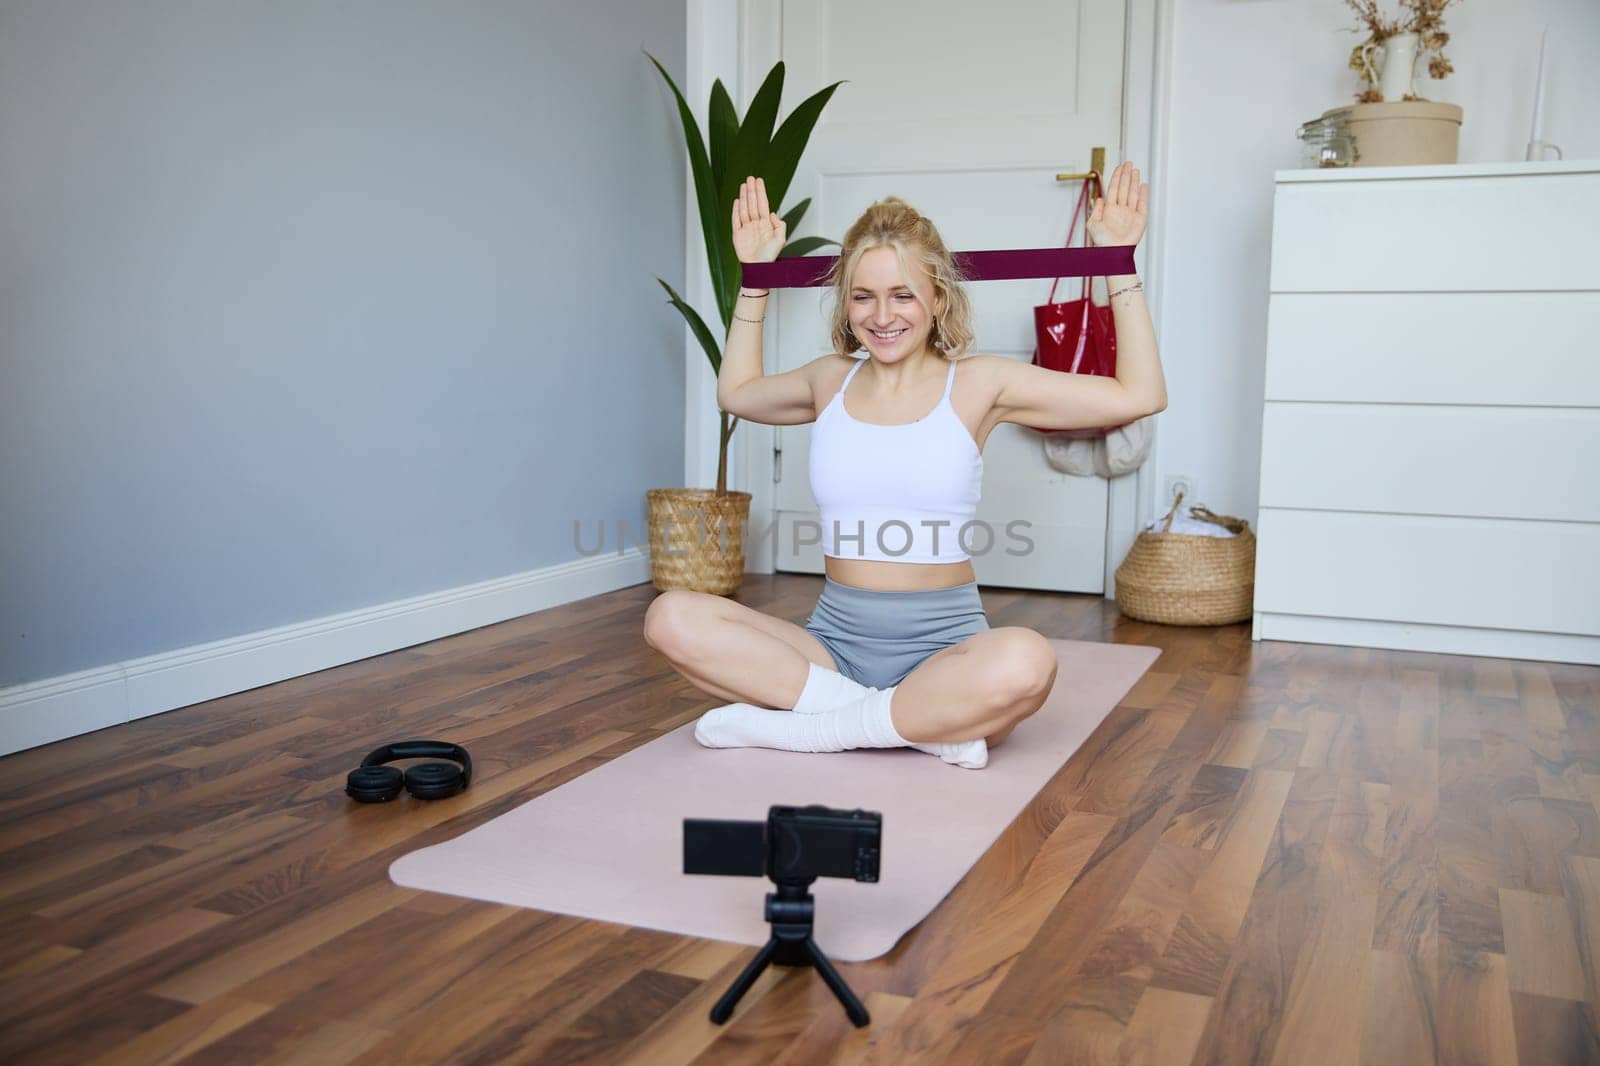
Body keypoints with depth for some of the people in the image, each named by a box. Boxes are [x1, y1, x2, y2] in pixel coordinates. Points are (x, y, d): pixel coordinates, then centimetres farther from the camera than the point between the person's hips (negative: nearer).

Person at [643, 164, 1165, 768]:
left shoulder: (976, 385, 1)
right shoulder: (831, 381, 10)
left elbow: (1139, 396, 0)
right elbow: (737, 391, 33)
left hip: (941, 644, -3)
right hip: (835, 641, 3)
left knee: (1025, 664, -39)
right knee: (673, 619, -23)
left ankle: (794, 727, -21)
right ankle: (924, 726, -22)